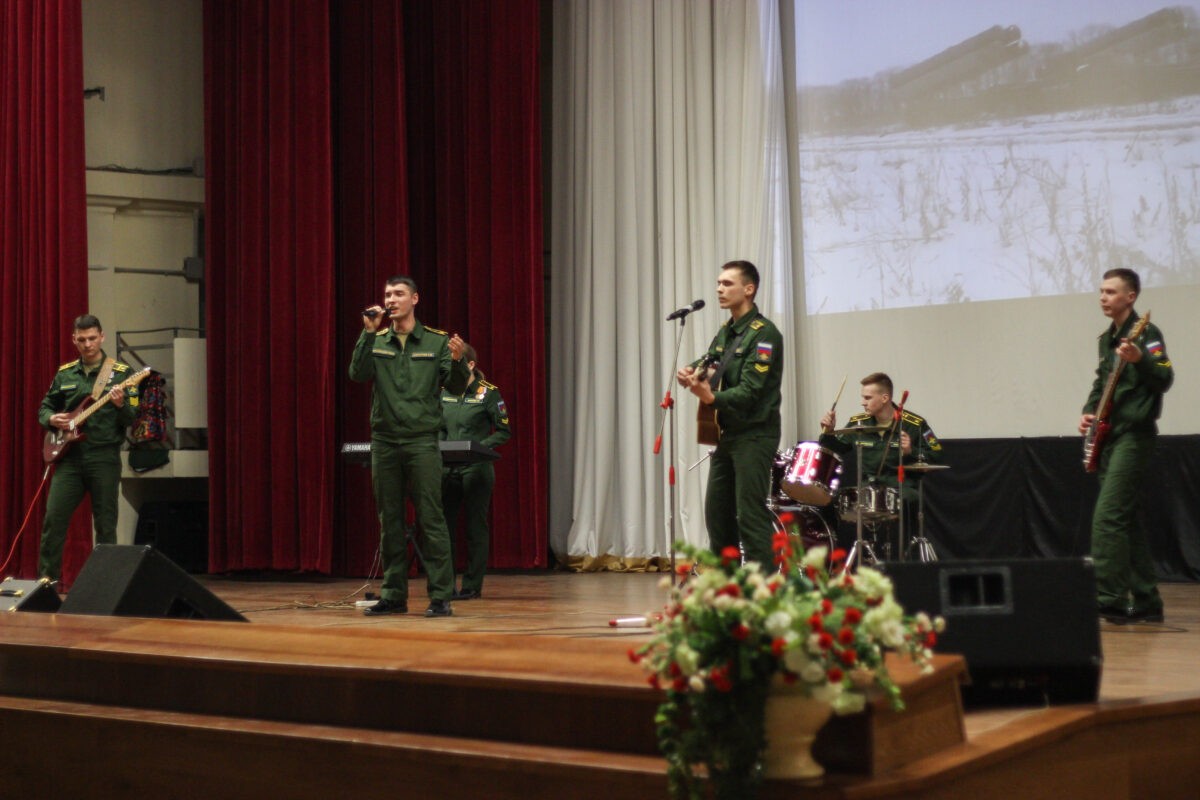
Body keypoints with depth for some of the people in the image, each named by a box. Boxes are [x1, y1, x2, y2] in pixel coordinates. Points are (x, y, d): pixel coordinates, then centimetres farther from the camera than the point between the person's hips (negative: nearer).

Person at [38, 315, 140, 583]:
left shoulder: (121, 373, 2)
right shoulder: (64, 373, 12)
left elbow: (133, 420, -3)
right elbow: (44, 407, 21)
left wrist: (121, 405, -24)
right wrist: (52, 419, -1)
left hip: (104, 457, -3)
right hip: (70, 455, 3)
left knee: (105, 525, 1)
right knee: (53, 518, -4)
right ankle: (46, 579, 2)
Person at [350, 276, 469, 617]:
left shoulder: (436, 342, 3)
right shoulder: (376, 342, 9)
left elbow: (456, 387, -3)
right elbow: (358, 374, -6)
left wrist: (457, 360, -22)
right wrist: (369, 333, -12)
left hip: (422, 442, -3)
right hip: (384, 442, 3)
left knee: (431, 519, -5)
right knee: (390, 522, 8)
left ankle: (441, 597, -3)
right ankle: (394, 595, 15)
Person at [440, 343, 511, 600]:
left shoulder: (488, 393, -6)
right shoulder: (445, 393, 10)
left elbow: (503, 432, -4)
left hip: (477, 470, -5)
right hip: (449, 468, 5)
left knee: (475, 527, 1)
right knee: (443, 524, 3)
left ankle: (472, 585, 7)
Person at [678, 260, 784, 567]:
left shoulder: (764, 334, -12)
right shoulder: (726, 331, 15)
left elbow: (750, 390, -20)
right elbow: (708, 366, 18)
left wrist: (713, 398, -35)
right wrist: (691, 373, -6)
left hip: (754, 435, -9)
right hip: (727, 433, 9)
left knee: (751, 516, -11)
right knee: (717, 513, 11)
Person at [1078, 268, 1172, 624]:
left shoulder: (1146, 333, -9)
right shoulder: (1107, 337, 16)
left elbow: (1164, 379, -21)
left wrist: (1140, 359, -39)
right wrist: (1089, 411, 10)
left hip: (1134, 434, -9)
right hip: (1110, 435, 9)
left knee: (1107, 517, -16)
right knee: (1126, 520, 10)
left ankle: (1108, 599, -16)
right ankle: (1146, 602, 15)